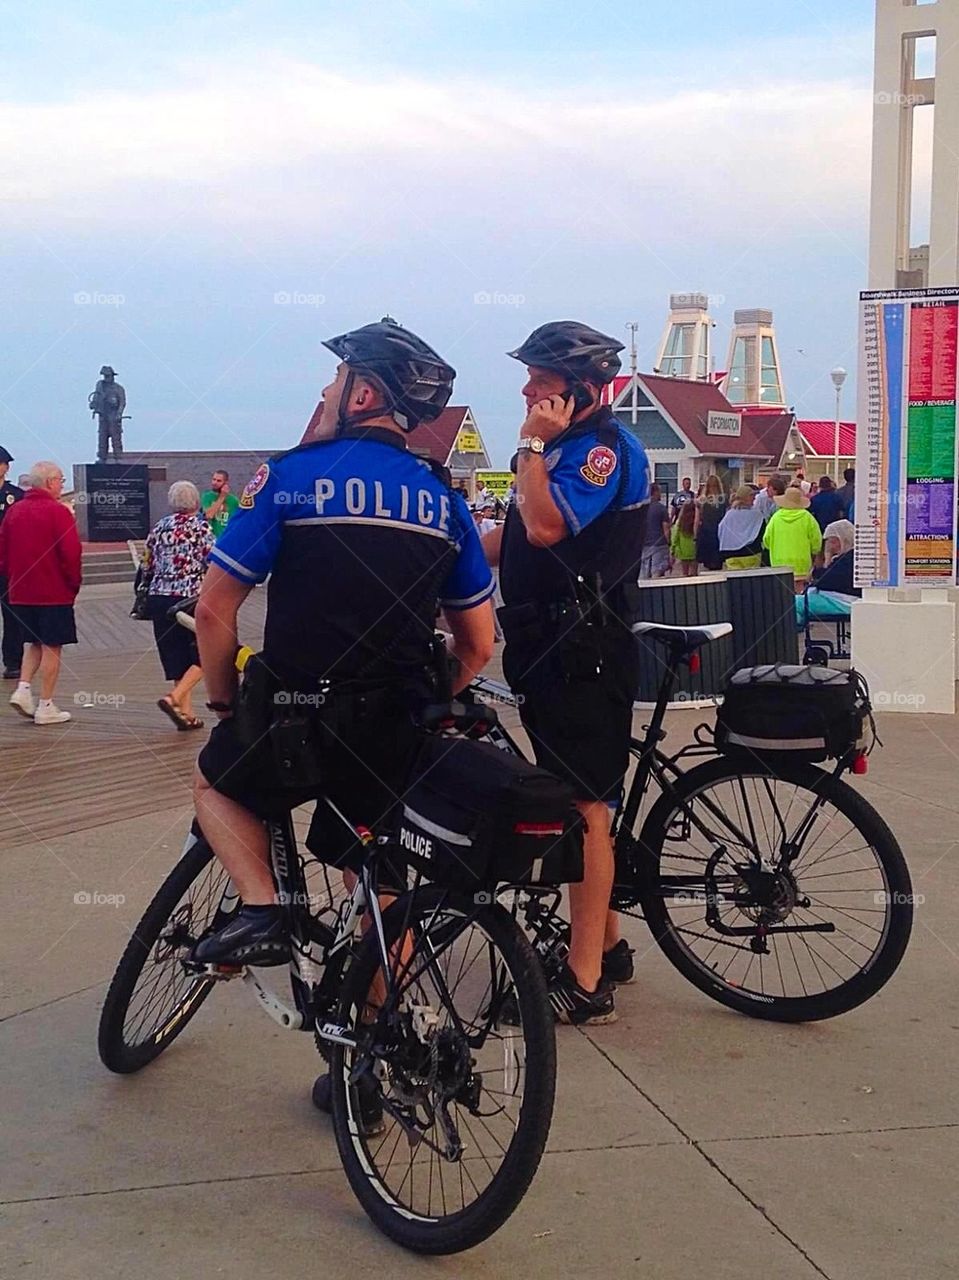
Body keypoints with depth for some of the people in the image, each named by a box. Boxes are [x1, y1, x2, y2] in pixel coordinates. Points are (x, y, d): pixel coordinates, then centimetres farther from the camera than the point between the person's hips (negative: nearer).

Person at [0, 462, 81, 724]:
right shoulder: (57, 511, -12)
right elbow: (71, 552, -17)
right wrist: (74, 582, -3)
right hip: (54, 592, -6)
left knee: (34, 643, 21)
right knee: (51, 648, 1)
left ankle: (23, 689, 4)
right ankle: (46, 707, 3)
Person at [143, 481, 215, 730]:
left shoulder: (159, 528, 9)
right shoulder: (201, 528, -5)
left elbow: (147, 566, 12)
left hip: (159, 598, 5)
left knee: (176, 657, 12)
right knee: (204, 656, 7)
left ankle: (187, 713, 12)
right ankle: (174, 698, -13)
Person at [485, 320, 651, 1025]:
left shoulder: (605, 447, -14)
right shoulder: (567, 446, 17)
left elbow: (546, 526, -28)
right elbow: (519, 536, 21)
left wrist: (532, 444, -19)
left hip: (584, 655, -10)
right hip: (553, 648, 10)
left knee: (583, 805, -7)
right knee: (581, 799, 16)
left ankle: (585, 984, -3)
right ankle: (606, 944, 29)